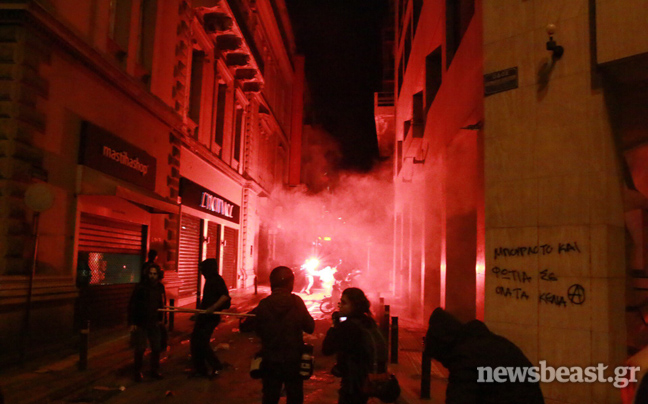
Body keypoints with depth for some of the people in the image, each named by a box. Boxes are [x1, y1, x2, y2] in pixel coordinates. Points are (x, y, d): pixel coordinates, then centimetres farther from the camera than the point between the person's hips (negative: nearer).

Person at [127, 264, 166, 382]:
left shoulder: (160, 287, 4)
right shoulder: (140, 287, -10)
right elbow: (132, 305, -8)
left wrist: (161, 319, 11)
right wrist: (132, 323, -12)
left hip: (155, 323, 4)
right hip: (140, 323, -4)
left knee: (157, 348, 6)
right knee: (140, 349, -3)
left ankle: (155, 371, 22)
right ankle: (137, 372, 16)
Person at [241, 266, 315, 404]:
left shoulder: (264, 305, -12)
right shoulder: (297, 302, -13)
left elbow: (245, 327, -8)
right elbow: (310, 327, -10)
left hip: (270, 362, 1)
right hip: (293, 361, 0)